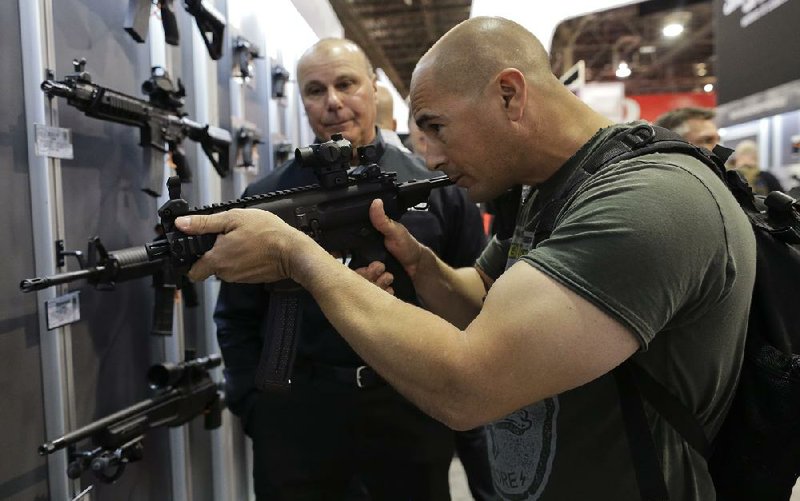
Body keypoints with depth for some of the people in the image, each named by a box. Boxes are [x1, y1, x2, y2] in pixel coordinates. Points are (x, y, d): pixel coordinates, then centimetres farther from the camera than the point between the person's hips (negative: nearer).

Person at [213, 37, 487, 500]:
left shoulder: (438, 185, 1)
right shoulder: (267, 198, 1)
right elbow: (238, 318, 5)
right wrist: (252, 405, -1)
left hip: (415, 408, 1)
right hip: (296, 414, 0)